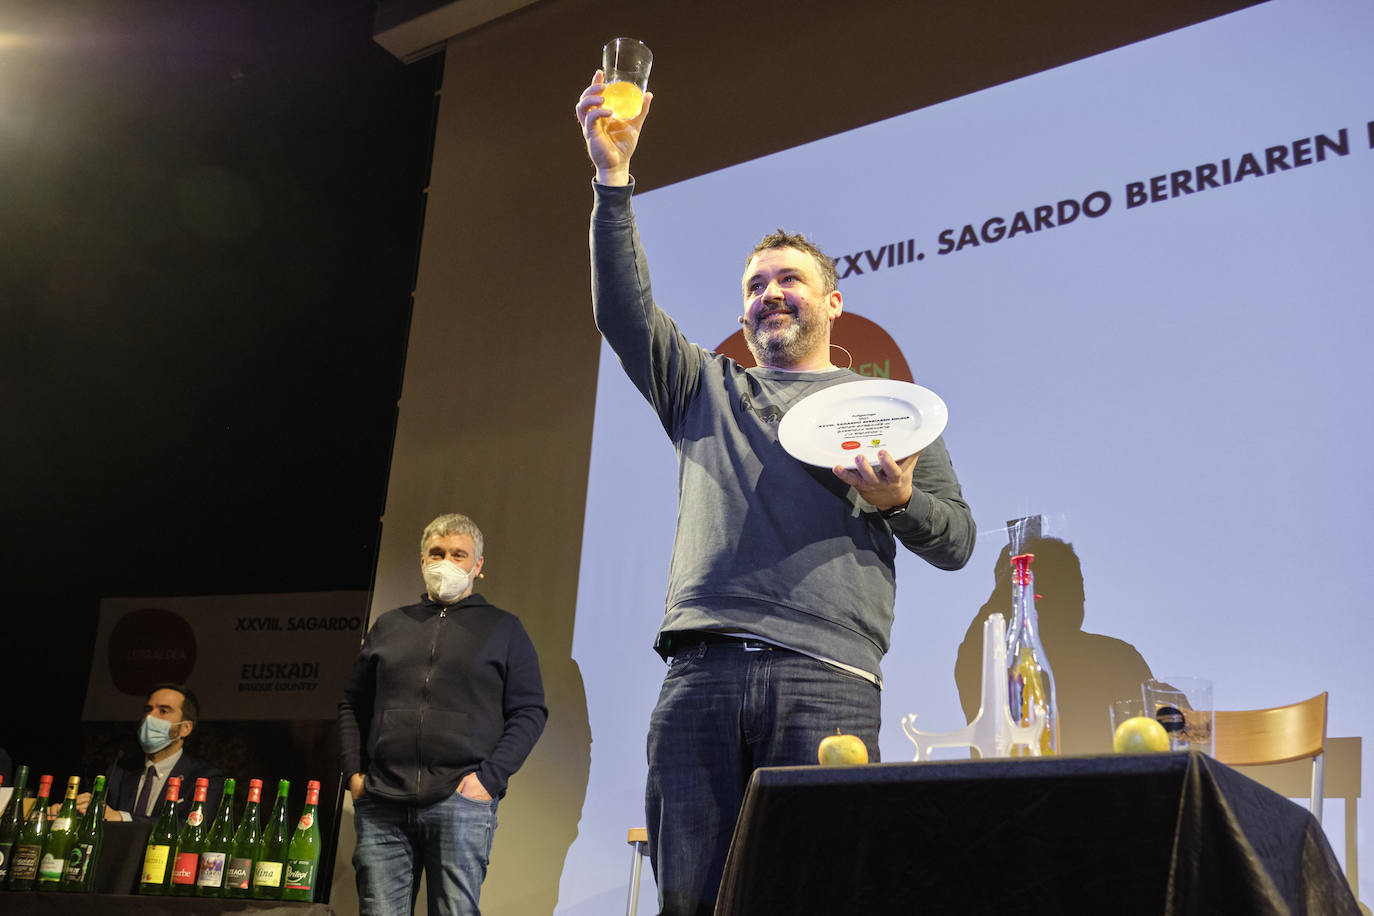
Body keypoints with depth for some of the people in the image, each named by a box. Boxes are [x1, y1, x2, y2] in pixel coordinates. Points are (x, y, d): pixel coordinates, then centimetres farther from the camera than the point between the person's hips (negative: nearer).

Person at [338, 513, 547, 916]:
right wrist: (354, 772, 9)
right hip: (381, 806, 3)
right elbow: (353, 704, 23)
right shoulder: (389, 626, 20)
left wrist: (489, 778, -6)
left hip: (461, 803, -2)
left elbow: (530, 711, 5)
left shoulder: (504, 629, 11)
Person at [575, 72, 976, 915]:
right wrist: (614, 179, 2)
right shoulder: (708, 392, 25)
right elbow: (623, 310, 11)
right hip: (700, 674, 2)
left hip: (826, 678, -1)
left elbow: (958, 542, 15)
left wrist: (897, 501, -6)